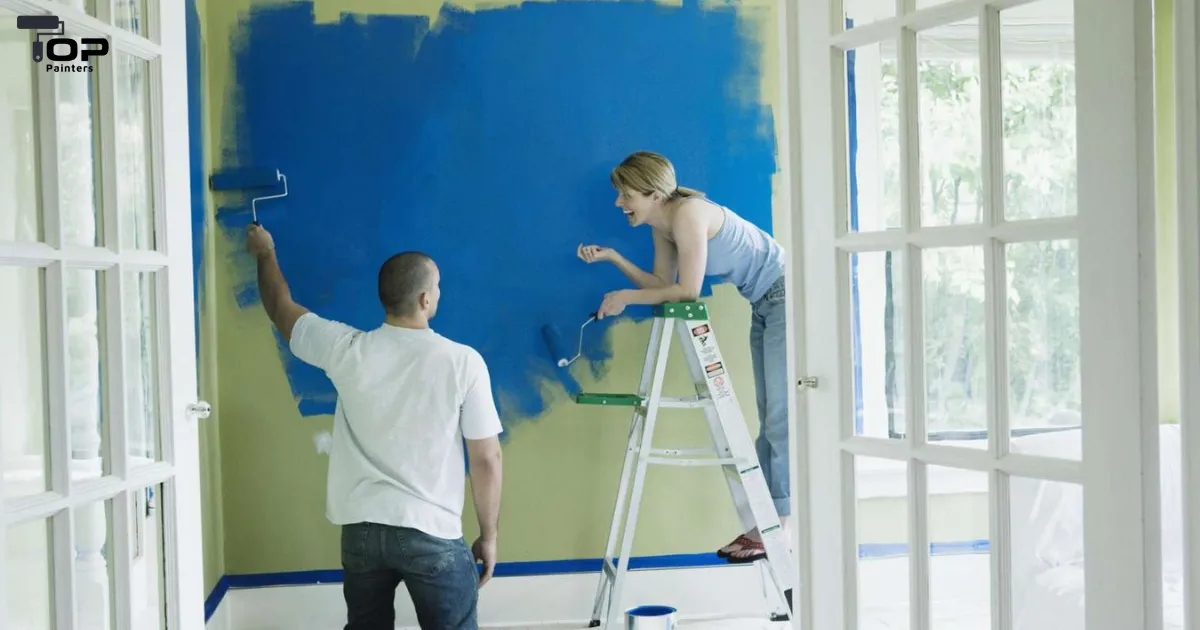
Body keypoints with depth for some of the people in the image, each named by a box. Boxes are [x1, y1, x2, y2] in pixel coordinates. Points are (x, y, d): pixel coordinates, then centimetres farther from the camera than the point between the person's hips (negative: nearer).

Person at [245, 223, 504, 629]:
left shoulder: (347, 350, -4)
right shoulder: (463, 362, -12)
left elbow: (281, 308, 14)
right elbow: (486, 460, -9)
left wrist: (265, 253, 33)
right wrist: (489, 536, 3)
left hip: (361, 529, 4)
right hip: (433, 534, -4)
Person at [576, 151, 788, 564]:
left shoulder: (688, 213, -23)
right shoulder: (661, 227, 4)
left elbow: (688, 290, -25)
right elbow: (663, 285, 7)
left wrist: (627, 297, -16)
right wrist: (612, 257, 0)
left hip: (786, 297, -10)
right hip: (764, 305, 10)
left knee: (781, 417, -7)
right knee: (770, 419, 10)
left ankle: (779, 528, -3)